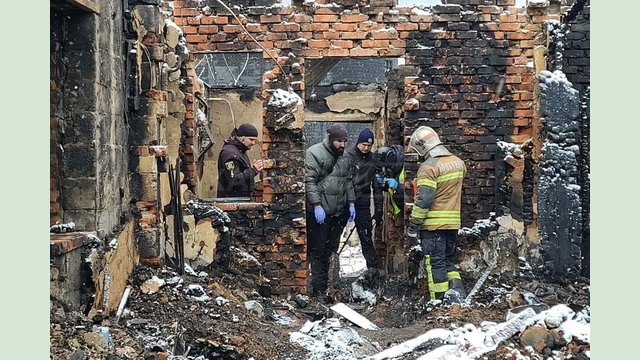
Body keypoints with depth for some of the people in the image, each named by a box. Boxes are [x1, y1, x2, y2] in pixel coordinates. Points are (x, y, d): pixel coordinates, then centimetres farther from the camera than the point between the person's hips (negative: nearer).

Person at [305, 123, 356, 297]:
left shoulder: (344, 157, 15)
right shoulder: (314, 153, -8)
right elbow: (309, 181, -13)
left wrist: (351, 203, 15)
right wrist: (317, 205, -18)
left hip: (339, 211, 7)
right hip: (320, 211, -7)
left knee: (332, 250, 10)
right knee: (318, 251, -4)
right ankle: (318, 290, -1)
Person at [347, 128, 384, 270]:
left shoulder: (374, 160, 7)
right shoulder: (347, 156, -1)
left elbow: (377, 187, 11)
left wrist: (378, 210, 7)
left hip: (363, 205, 1)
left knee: (366, 239, 1)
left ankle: (373, 268, 4)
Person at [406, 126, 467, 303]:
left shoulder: (428, 167, -16)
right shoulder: (458, 162, 8)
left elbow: (424, 199, -20)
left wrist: (413, 224, -13)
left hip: (433, 224, -7)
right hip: (453, 222, 7)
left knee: (435, 263, 1)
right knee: (449, 260, 18)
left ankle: (440, 300, 3)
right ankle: (456, 289, 1)